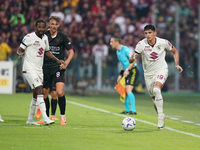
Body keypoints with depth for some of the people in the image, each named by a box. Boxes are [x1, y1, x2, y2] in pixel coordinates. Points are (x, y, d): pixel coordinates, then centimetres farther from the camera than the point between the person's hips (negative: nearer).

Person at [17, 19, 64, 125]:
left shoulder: (45, 38, 11)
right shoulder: (29, 37, -10)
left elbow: (46, 52, 25)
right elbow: (19, 49, -8)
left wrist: (57, 60, 17)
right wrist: (21, 53, -31)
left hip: (39, 69, 7)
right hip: (29, 68, -7)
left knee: (36, 95, 9)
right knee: (40, 91, -19)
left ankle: (30, 119, 20)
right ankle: (45, 118, -24)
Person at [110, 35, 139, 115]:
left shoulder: (125, 49, -16)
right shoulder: (117, 51, 13)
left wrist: (127, 70, -26)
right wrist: (120, 74, 18)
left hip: (133, 71, -9)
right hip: (126, 72, 9)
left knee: (128, 90, -19)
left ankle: (133, 110, -18)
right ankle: (127, 109, 23)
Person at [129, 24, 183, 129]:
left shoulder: (163, 43, -11)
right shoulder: (141, 44, -13)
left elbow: (175, 51, 8)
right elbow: (131, 59, -17)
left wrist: (176, 64, -4)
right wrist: (132, 58, -41)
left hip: (161, 70, -3)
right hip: (148, 73, 3)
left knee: (156, 89, -30)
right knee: (154, 97, 10)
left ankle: (161, 115, -23)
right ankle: (161, 118, 33)